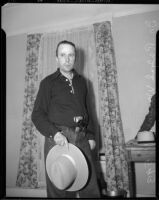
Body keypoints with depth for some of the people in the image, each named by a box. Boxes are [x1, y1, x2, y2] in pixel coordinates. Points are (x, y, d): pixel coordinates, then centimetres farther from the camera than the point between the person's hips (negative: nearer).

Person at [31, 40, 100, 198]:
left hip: (81, 139, 4)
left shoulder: (81, 81, 17)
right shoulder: (48, 82, 3)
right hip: (57, 139, -3)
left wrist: (90, 136, 15)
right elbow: (37, 115, -2)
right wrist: (54, 133, -17)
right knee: (59, 191, 3)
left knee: (90, 188, 5)